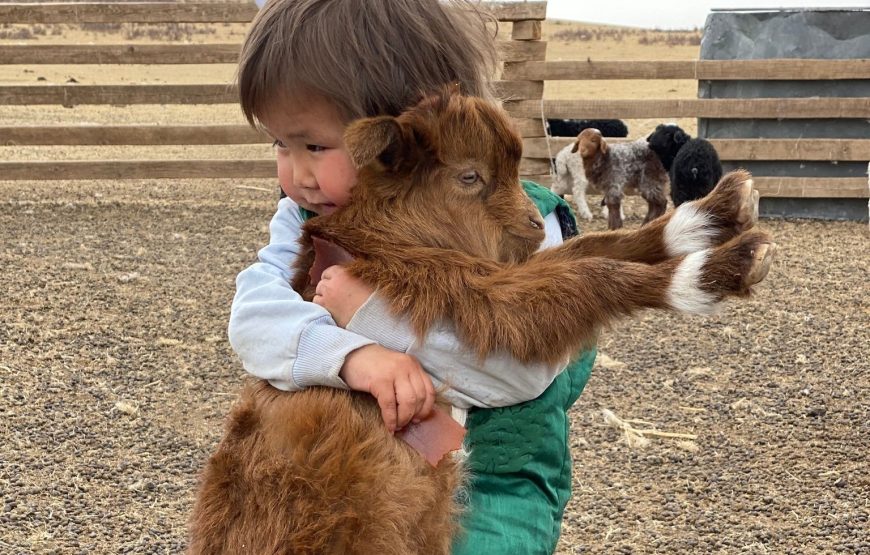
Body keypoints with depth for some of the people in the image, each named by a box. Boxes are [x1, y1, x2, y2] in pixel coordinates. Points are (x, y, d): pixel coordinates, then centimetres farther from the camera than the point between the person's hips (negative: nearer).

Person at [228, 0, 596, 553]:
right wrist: (350, 355, -37)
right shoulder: (308, 218, 0)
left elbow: (522, 367, -28)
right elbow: (255, 314, -17)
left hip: (490, 480, -4)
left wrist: (371, 313, -28)